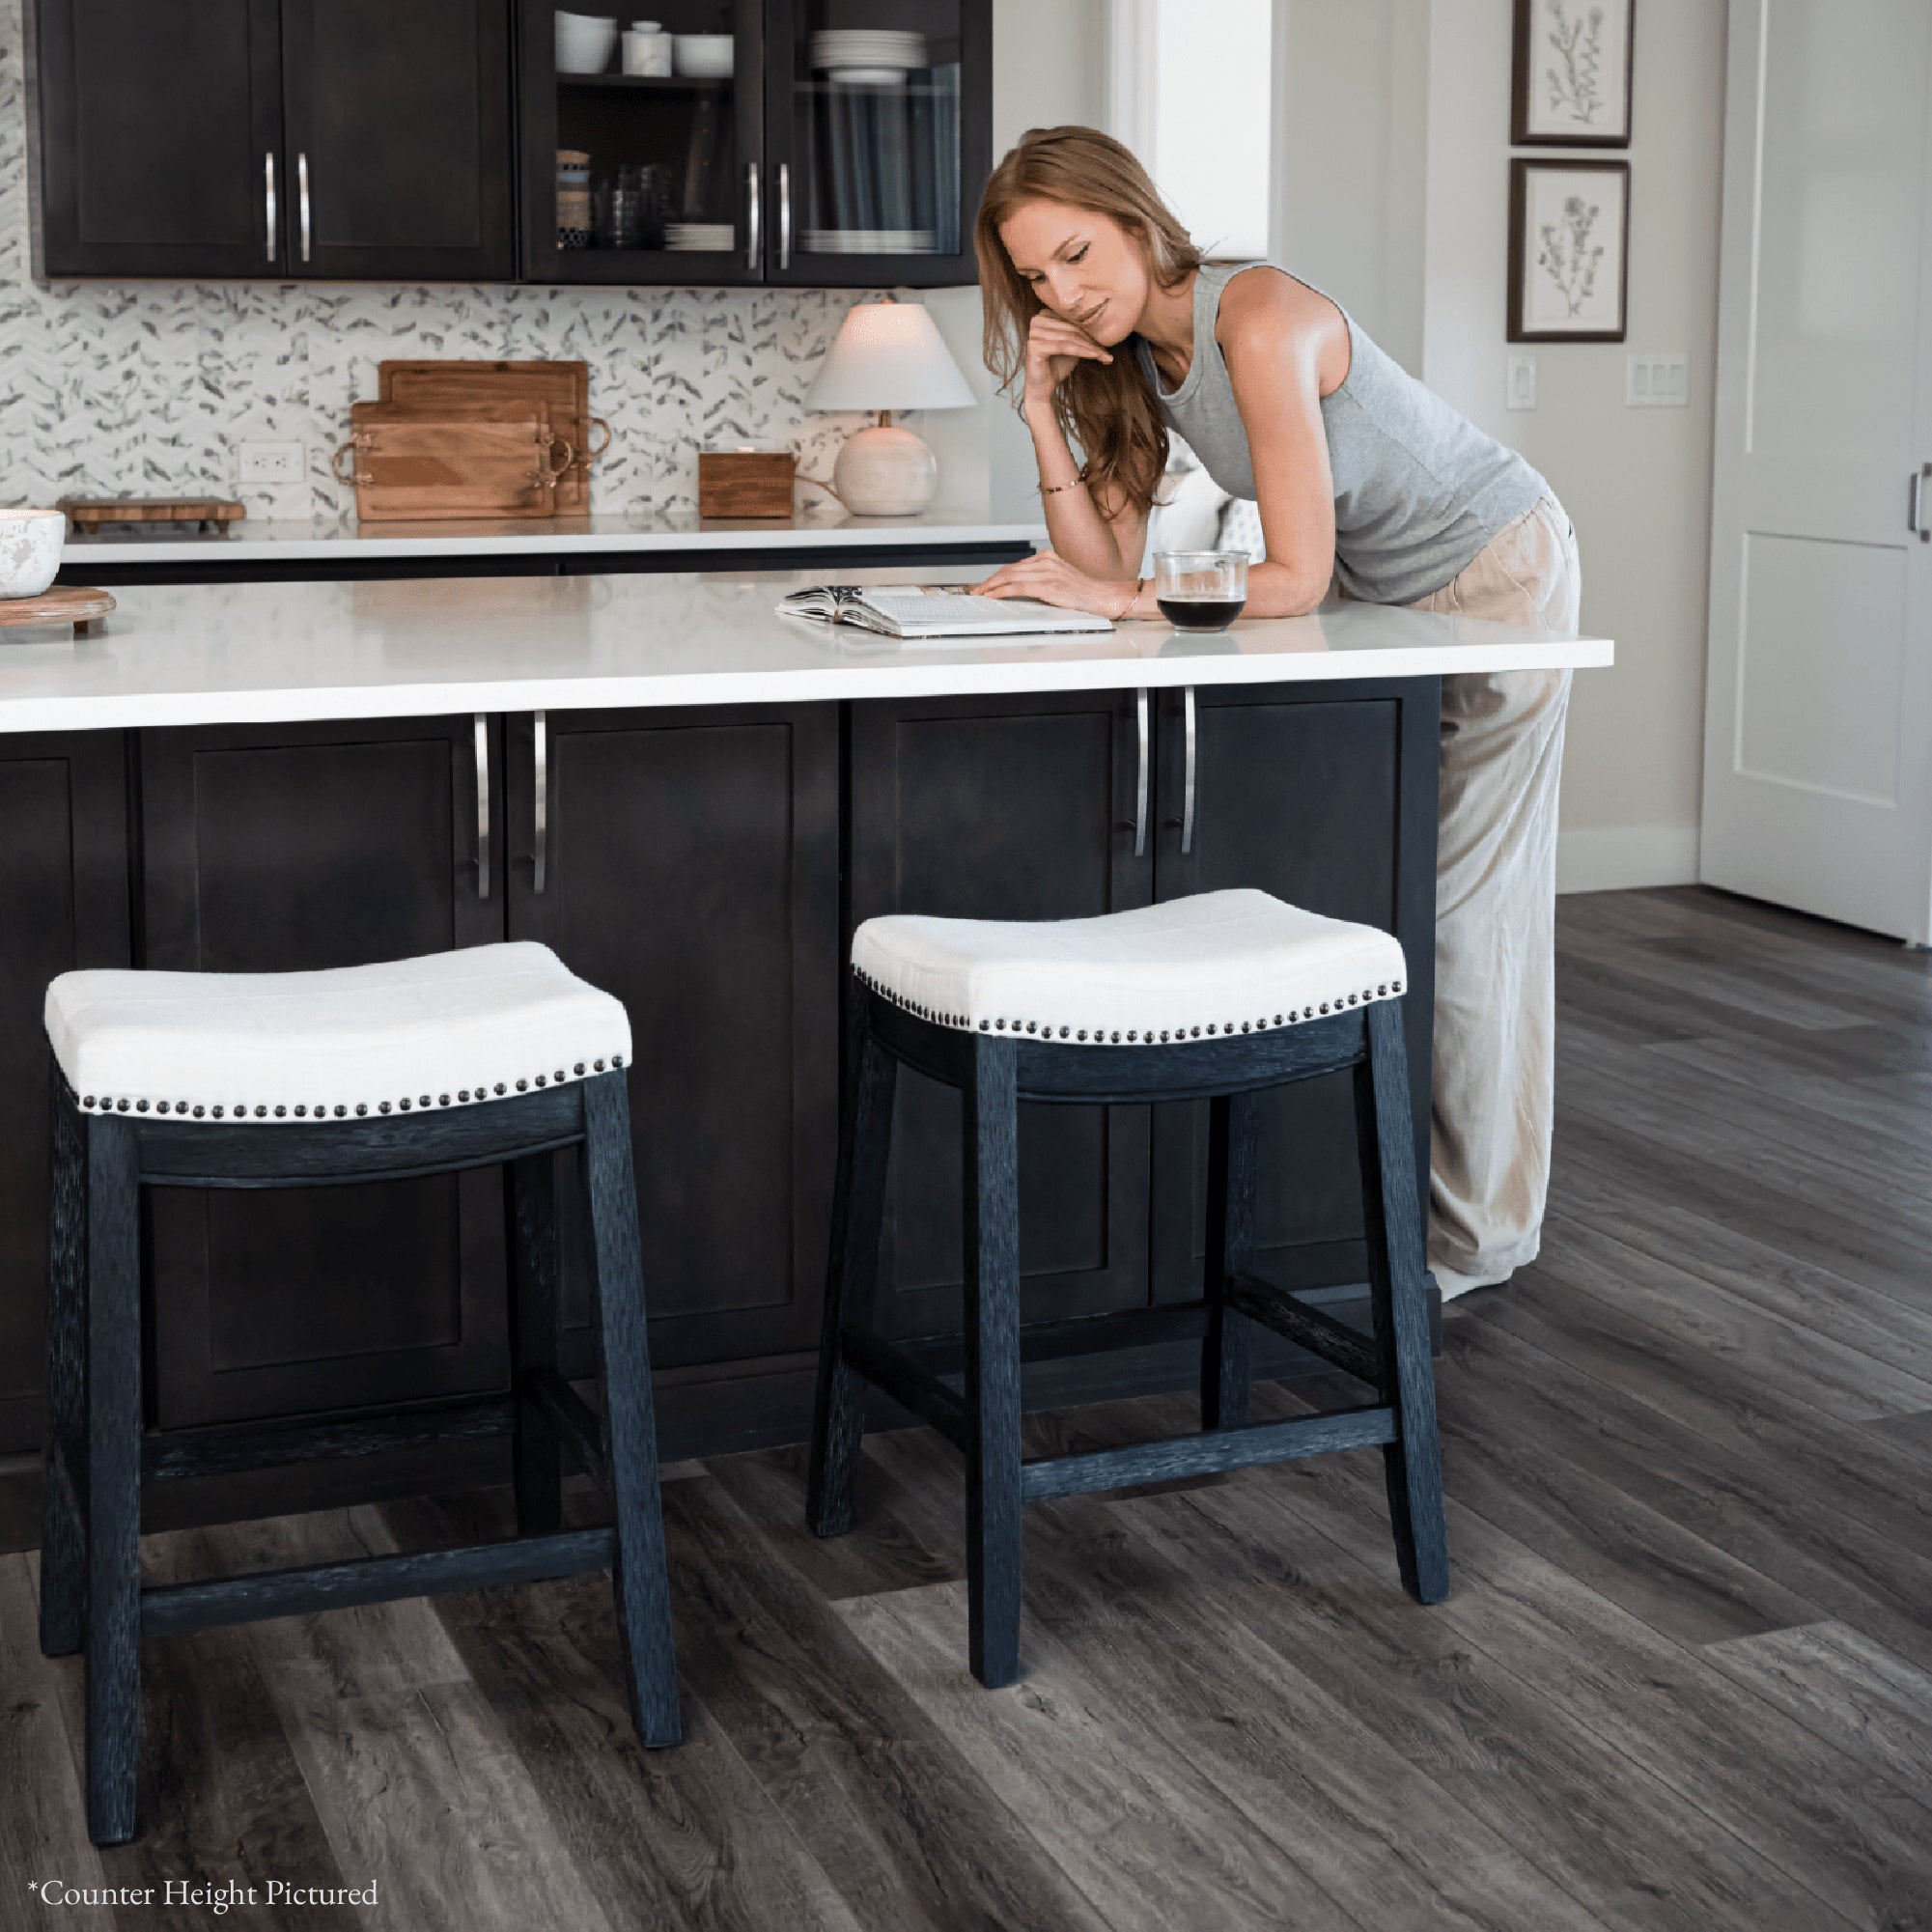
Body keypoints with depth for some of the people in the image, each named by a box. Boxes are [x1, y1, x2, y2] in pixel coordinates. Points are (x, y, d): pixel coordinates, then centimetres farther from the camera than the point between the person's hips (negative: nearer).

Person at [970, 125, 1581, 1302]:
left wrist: (1120, 600, -31)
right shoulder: (1131, 358, -4)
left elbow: (1295, 577, -32)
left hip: (1496, 571, -8)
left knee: (1464, 900, -2)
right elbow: (1107, 564, -9)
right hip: (1385, 592, 8)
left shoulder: (1260, 322, -30)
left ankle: (1476, 1231, 10)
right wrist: (1044, 410, -16)